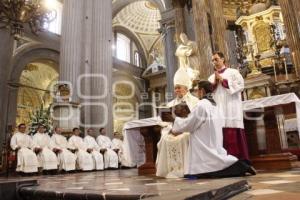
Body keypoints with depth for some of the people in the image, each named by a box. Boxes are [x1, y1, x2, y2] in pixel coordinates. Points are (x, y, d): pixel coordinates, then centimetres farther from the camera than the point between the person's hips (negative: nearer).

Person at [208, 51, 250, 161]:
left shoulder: (233, 72, 8)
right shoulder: (211, 77, 20)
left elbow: (240, 86, -7)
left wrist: (222, 80, -6)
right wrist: (214, 83, -2)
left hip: (232, 109, -3)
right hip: (218, 110, 4)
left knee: (235, 135, -8)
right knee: (221, 135, -1)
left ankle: (239, 160, 0)